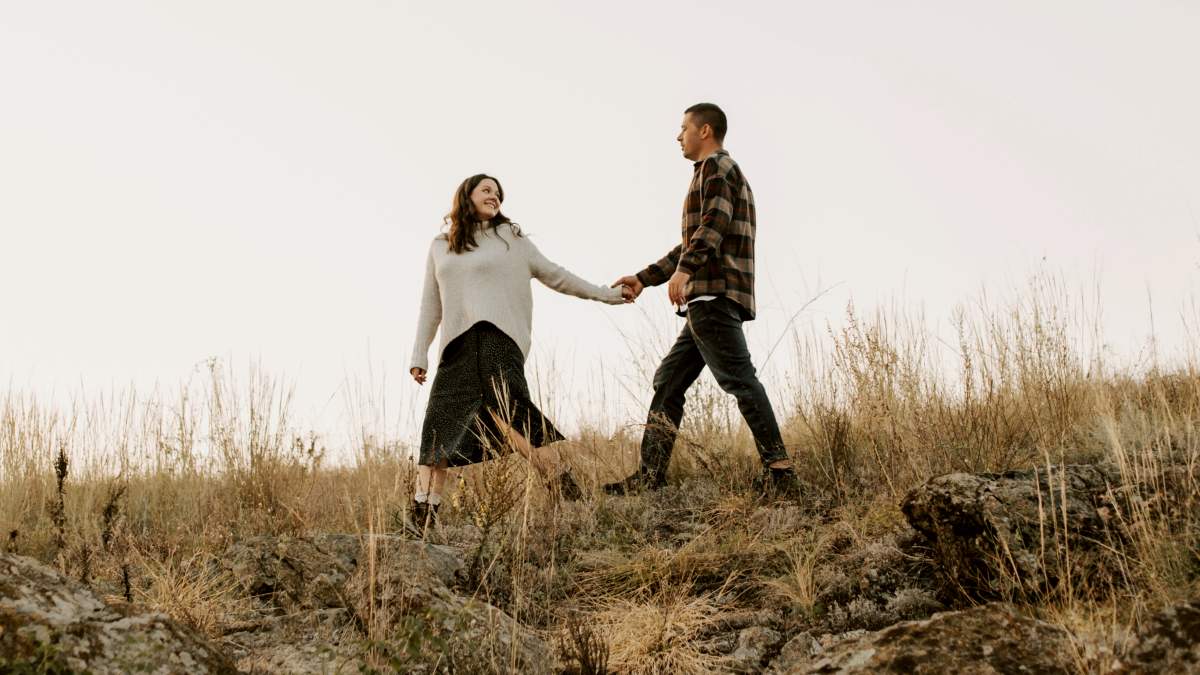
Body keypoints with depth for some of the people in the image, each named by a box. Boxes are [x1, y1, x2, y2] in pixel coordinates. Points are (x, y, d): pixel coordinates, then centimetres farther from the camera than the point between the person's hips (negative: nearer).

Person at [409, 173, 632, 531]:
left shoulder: (510, 239, 15)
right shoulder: (439, 248, 22)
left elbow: (556, 276, 19)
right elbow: (431, 306, 23)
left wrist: (606, 294, 17)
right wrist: (419, 354, 17)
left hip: (498, 335, -3)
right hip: (456, 344, 3)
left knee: (506, 408, -26)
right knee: (439, 424, -8)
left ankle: (566, 490, -25)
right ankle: (423, 514, -9)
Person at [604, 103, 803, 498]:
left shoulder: (716, 166, 1)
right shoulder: (722, 172, 32)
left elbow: (715, 222, -18)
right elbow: (693, 243, 35)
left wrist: (685, 269, -32)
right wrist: (644, 279, 34)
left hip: (714, 294, -10)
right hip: (711, 299, 10)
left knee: (739, 378, -17)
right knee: (669, 380, 9)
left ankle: (779, 474, -22)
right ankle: (649, 478, 7)